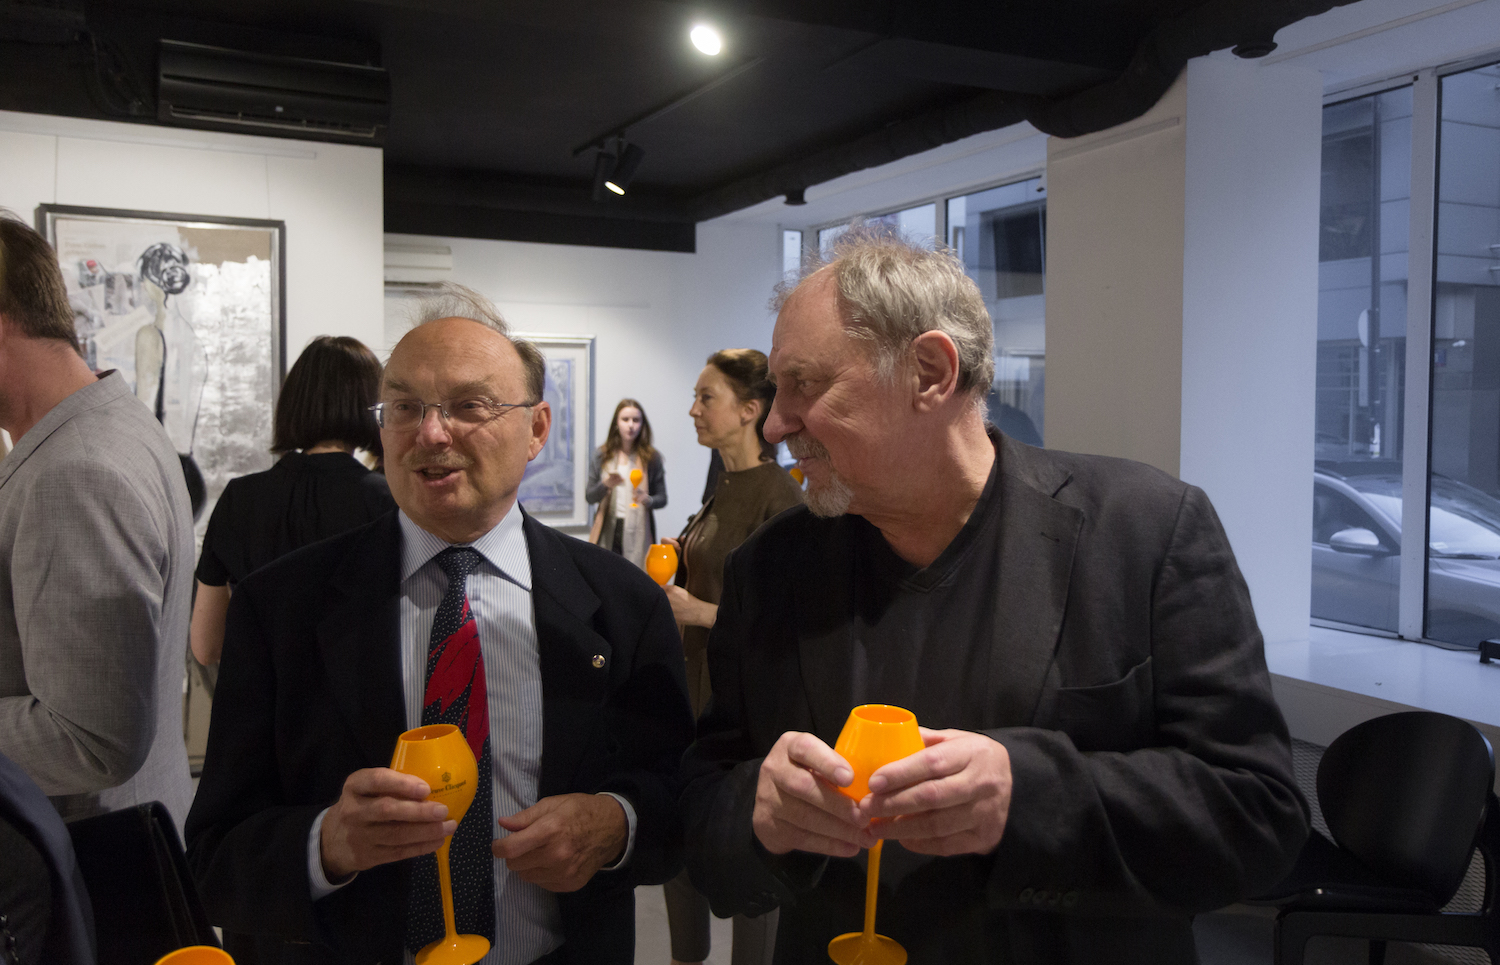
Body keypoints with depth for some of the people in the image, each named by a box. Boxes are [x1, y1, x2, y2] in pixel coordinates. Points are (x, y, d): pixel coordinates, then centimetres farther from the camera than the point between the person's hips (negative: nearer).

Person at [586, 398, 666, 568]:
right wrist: (606, 485, -10)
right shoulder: (601, 456, 9)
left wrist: (648, 499, -15)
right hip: (607, 531, 1)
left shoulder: (651, 458, 5)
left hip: (637, 533, -1)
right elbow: (589, 497, 9)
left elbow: (662, 498, 7)